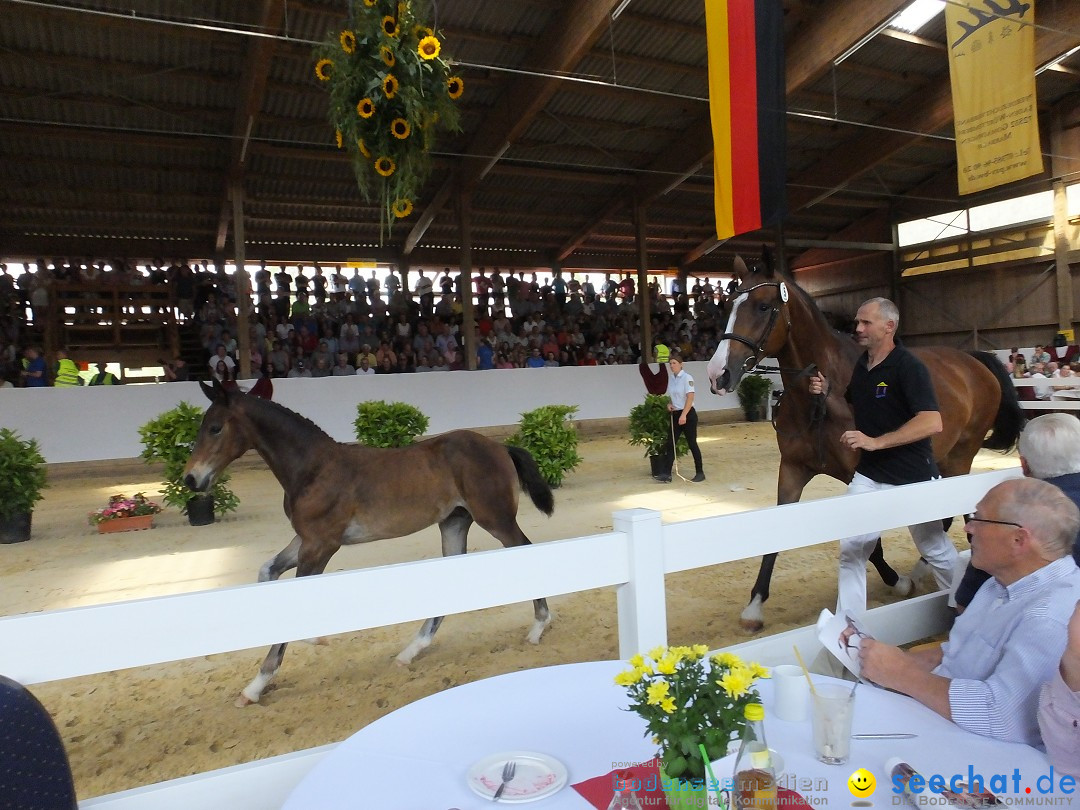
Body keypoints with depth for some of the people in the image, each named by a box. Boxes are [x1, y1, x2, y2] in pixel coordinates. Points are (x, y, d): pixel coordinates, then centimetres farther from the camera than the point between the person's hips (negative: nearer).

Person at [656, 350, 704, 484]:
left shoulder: (687, 378, -12)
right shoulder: (671, 378, 10)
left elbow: (690, 397, -19)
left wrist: (684, 415, -26)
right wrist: (670, 404, 2)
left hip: (688, 415, -7)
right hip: (675, 415, 7)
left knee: (692, 444, 1)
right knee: (670, 444, 0)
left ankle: (700, 473, 13)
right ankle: (666, 474, -1)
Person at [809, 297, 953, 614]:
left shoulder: (908, 367, -18)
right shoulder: (860, 366, 4)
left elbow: (932, 422, -28)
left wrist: (875, 442, -33)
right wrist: (826, 394, -2)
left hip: (914, 479, -5)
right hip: (869, 475, 6)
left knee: (936, 549, 15)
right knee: (850, 549, 0)